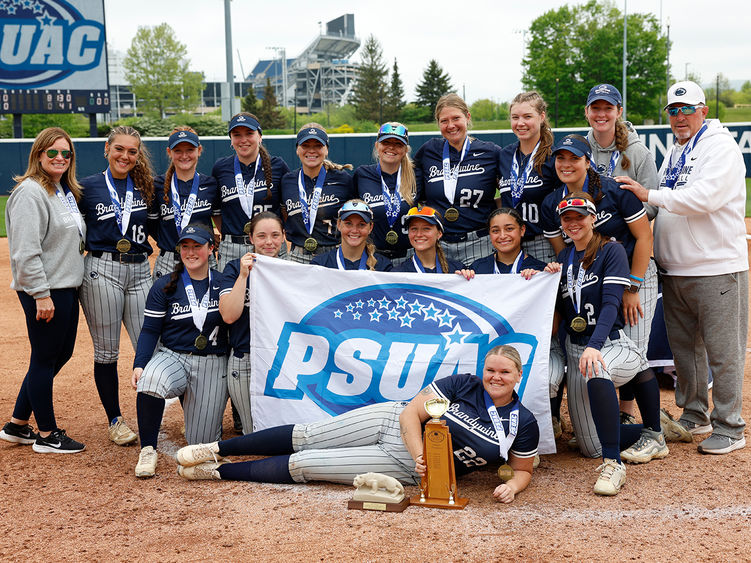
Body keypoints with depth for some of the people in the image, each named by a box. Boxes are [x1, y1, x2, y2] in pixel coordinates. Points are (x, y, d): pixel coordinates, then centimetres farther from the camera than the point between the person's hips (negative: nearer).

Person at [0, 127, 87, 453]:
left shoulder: (67, 192, 15)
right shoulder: (30, 192, -14)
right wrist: (41, 294, -22)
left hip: (67, 287, 10)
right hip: (44, 292, -10)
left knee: (62, 353, 16)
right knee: (45, 359, 1)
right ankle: (47, 435, 14)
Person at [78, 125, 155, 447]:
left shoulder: (145, 187, 10)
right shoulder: (89, 187, 3)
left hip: (140, 272, 2)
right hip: (102, 272, -2)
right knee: (106, 352, 4)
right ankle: (114, 421, 17)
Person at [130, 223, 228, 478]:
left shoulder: (223, 284, 5)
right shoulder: (164, 286, 4)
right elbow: (150, 330, 1)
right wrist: (139, 365, -12)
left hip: (213, 365, 1)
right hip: (173, 357, 0)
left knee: (201, 440, -2)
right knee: (150, 380, -39)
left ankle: (201, 409, 36)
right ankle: (147, 450, -20)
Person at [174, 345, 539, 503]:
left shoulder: (523, 424, -7)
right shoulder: (463, 385, -8)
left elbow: (523, 469, 6)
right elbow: (411, 414, -9)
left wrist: (512, 486, -16)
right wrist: (421, 455, -26)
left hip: (406, 469, -1)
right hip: (392, 422, 1)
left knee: (301, 465, -7)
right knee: (305, 437, -4)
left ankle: (217, 472, 8)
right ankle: (216, 450, 16)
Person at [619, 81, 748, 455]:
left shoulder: (720, 147, -7)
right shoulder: (674, 153, 19)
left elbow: (704, 197, -22)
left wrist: (650, 195, -22)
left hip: (717, 268, -8)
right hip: (675, 270, 8)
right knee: (683, 346, 15)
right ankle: (694, 416, 29)